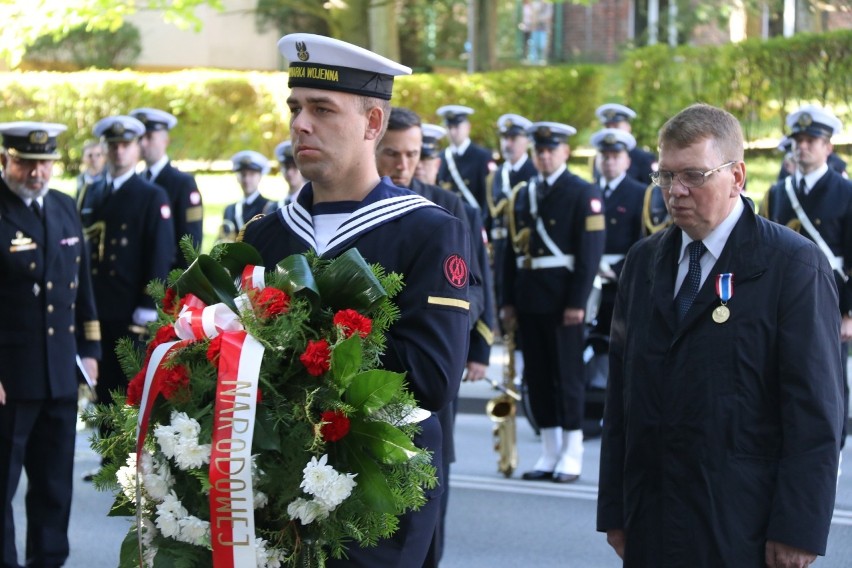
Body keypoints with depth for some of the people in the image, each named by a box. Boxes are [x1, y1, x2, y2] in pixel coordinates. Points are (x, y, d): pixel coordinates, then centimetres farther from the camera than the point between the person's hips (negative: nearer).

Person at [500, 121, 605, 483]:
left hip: (562, 299, -6)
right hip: (528, 299, 6)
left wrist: (577, 301, -16)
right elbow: (512, 250, 15)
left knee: (568, 375, -2)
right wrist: (508, 300, 9)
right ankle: (550, 453, 14)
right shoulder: (523, 196, 16)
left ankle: (572, 454, 4)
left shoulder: (584, 194, -3)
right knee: (537, 376, 7)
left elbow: (590, 252, -9)